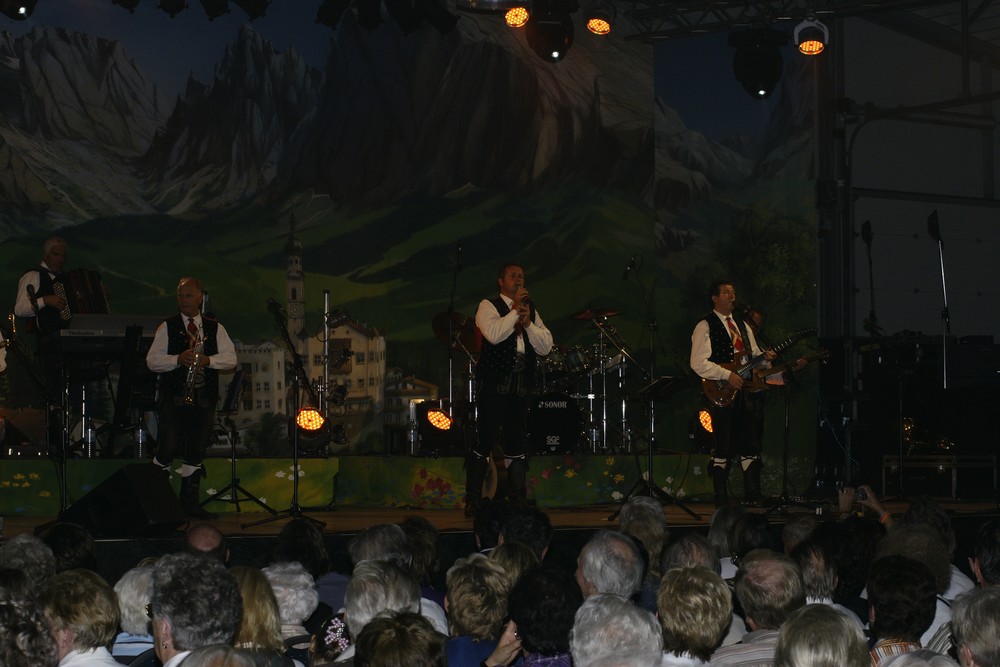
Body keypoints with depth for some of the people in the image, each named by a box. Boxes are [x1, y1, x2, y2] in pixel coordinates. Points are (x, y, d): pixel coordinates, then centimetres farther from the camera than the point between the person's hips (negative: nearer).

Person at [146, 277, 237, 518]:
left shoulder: (215, 328, 12)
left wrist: (208, 360, -14)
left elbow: (230, 359, 3)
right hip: (173, 397, -3)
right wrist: (178, 359, -18)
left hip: (204, 398, 3)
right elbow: (152, 360, -2)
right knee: (168, 448, -11)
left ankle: (189, 500, 13)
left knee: (196, 451, 5)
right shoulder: (167, 327, 5)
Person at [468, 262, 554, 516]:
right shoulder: (488, 306, 2)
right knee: (486, 440, -9)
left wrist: (527, 322, -4)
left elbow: (546, 346, 8)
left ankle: (518, 501, 11)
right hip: (494, 383, -5)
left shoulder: (531, 310, 19)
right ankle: (472, 501, -3)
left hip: (521, 385, 5)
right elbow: (494, 335, -18)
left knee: (517, 443, 7)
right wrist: (515, 310, -9)